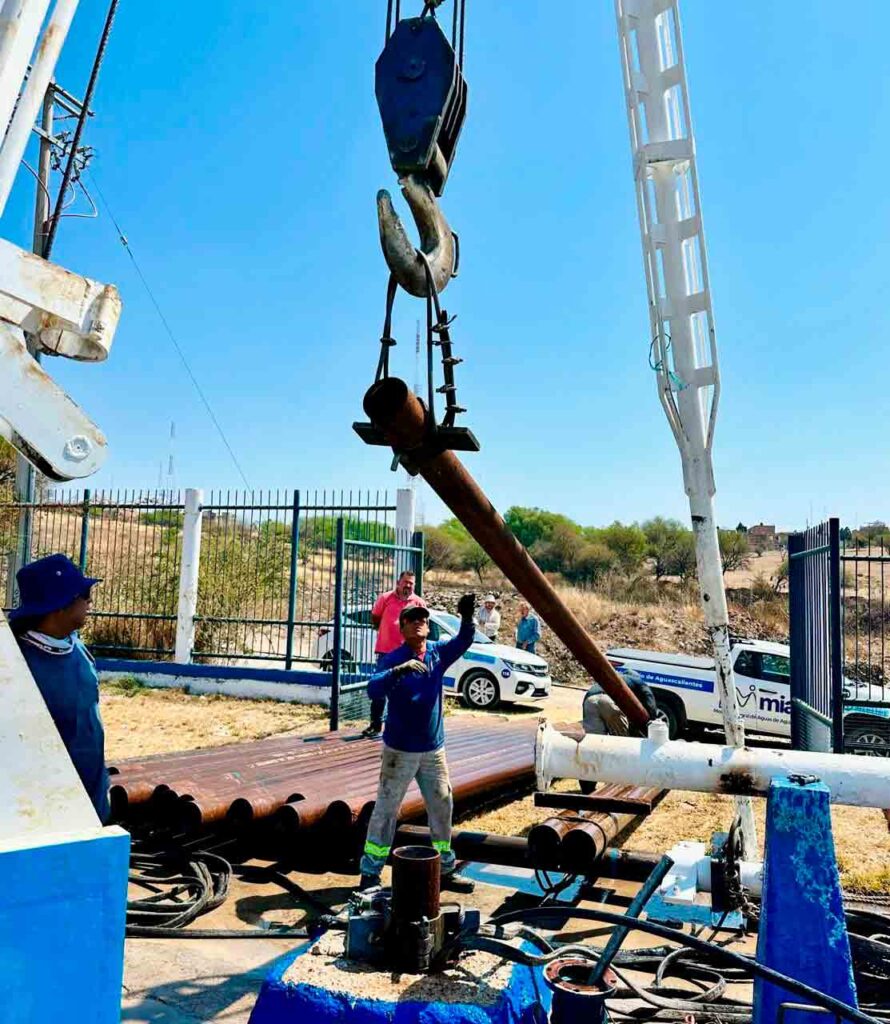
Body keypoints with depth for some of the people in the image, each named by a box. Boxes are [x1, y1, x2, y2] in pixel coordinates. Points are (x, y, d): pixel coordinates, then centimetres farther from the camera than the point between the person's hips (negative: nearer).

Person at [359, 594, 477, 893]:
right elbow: (373, 688, -30)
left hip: (434, 749, 5)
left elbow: (463, 641, -18)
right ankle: (370, 874, 12)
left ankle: (445, 870, 28)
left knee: (442, 808, 14)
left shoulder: (438, 652, 0)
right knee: (386, 811, 1)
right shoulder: (394, 659, -14)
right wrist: (399, 670, -46)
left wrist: (467, 617, -37)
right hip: (400, 750, -5)